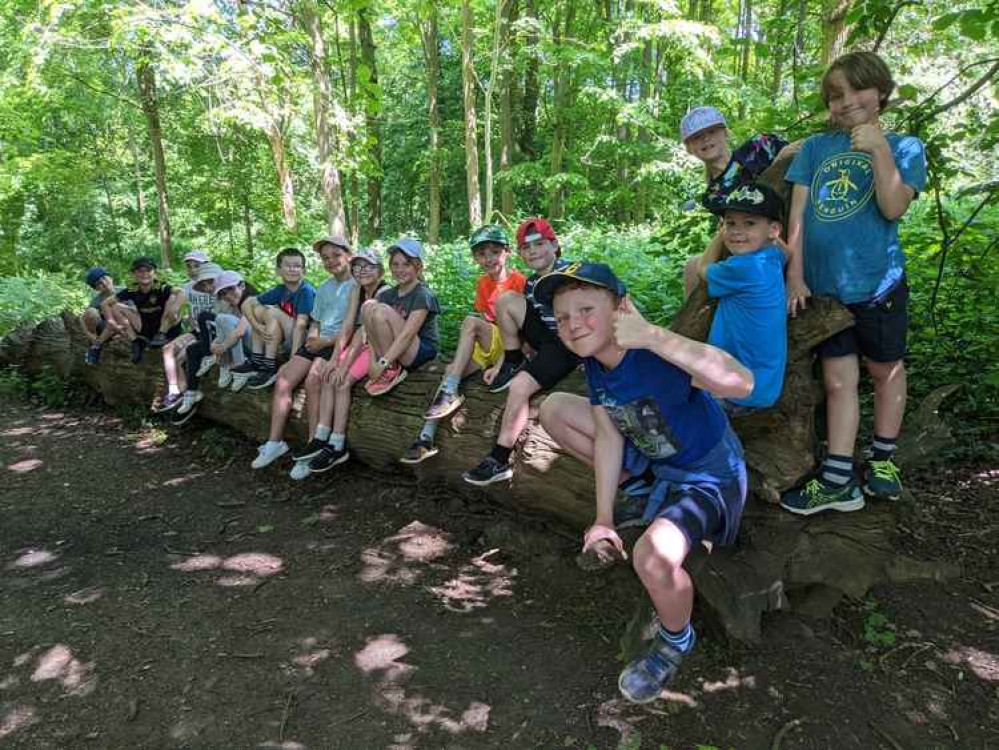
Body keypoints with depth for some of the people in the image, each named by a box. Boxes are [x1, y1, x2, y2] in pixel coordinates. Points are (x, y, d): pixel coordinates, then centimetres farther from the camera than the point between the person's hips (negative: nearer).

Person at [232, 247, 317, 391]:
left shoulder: (306, 291, -16)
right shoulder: (280, 290, 3)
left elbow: (301, 325, -25)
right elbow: (246, 304, 1)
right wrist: (258, 327, -17)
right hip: (287, 340, 7)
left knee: (271, 312, -20)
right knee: (258, 309, -1)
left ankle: (270, 368, -17)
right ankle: (256, 361, -4)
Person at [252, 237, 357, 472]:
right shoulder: (324, 288, 23)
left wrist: (327, 342, -12)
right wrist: (313, 337, 4)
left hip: (341, 343, -7)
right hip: (319, 342, 7)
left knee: (312, 380, -30)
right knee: (283, 380, -11)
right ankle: (275, 442, -6)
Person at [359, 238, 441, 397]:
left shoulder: (422, 295, -11)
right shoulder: (387, 294, 10)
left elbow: (408, 334, -22)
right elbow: (374, 330, -1)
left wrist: (382, 364, -28)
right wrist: (373, 362, -17)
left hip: (421, 352, -7)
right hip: (396, 352, 7)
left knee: (381, 311, -24)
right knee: (369, 305, -11)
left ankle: (392, 370, -12)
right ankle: (386, 368, -11)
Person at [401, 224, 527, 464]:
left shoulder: (519, 281, -8)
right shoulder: (483, 283, 10)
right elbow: (487, 322, 5)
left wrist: (499, 365, -21)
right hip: (490, 346, 5)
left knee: (470, 321, -27)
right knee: (451, 369, -19)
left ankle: (450, 392, -28)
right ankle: (427, 437, -24)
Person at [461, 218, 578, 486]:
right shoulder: (531, 284, 12)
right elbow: (520, 329, 15)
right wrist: (500, 366, 10)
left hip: (569, 345, -7)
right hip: (548, 339, 7)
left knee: (519, 386, -25)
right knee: (506, 300, -8)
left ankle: (499, 461, -14)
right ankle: (512, 364, 2)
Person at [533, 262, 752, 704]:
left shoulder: (658, 356, -34)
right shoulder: (595, 361, -11)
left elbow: (742, 384, -51)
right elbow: (609, 436, -6)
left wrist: (653, 335, -52)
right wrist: (603, 519, -8)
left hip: (707, 476, -7)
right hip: (651, 456, 8)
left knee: (653, 557, -34)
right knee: (554, 409, 5)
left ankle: (675, 641, 3)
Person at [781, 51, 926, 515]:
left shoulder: (904, 147, 2)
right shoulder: (815, 148, 8)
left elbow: (894, 208, -13)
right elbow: (797, 212, 3)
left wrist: (879, 150, -20)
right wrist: (795, 274, -3)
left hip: (878, 283, -1)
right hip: (823, 285, 2)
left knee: (884, 368, 13)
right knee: (838, 380, 4)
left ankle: (883, 460, 32)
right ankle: (838, 481, 9)